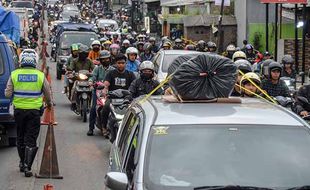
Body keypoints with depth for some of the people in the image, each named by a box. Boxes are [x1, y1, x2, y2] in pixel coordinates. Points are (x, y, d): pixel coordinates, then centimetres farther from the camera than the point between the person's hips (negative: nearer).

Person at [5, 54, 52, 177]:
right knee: (31, 139, 2)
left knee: (20, 138, 17)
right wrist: (49, 103, 27)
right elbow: (48, 93, 7)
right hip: (34, 110, -2)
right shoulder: (40, 75, -3)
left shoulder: (14, 74, -2)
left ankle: (22, 163, 27)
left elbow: (8, 94, -3)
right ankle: (27, 167, -4)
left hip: (19, 110, 2)